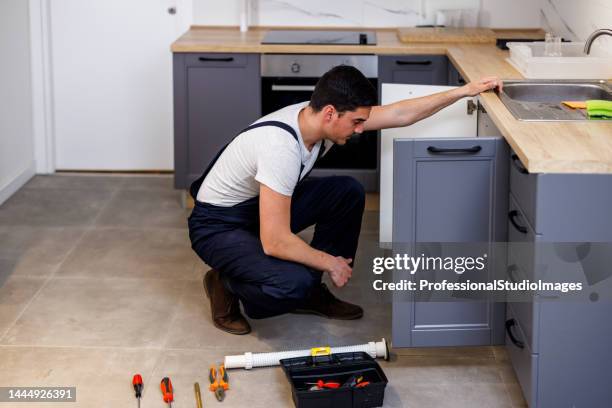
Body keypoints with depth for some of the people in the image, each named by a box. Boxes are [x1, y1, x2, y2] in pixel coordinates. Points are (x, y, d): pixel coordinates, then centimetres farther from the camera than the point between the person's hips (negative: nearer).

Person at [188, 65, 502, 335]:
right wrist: (330, 263, -22)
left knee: (348, 193, -4)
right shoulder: (282, 148, -37)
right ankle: (228, 288, 0)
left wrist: (464, 91, -5)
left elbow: (400, 114, -2)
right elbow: (275, 243, -37)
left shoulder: (317, 116, -11)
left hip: (262, 206, 9)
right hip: (218, 225, -9)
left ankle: (310, 291, 8)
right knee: (295, 283, -32)